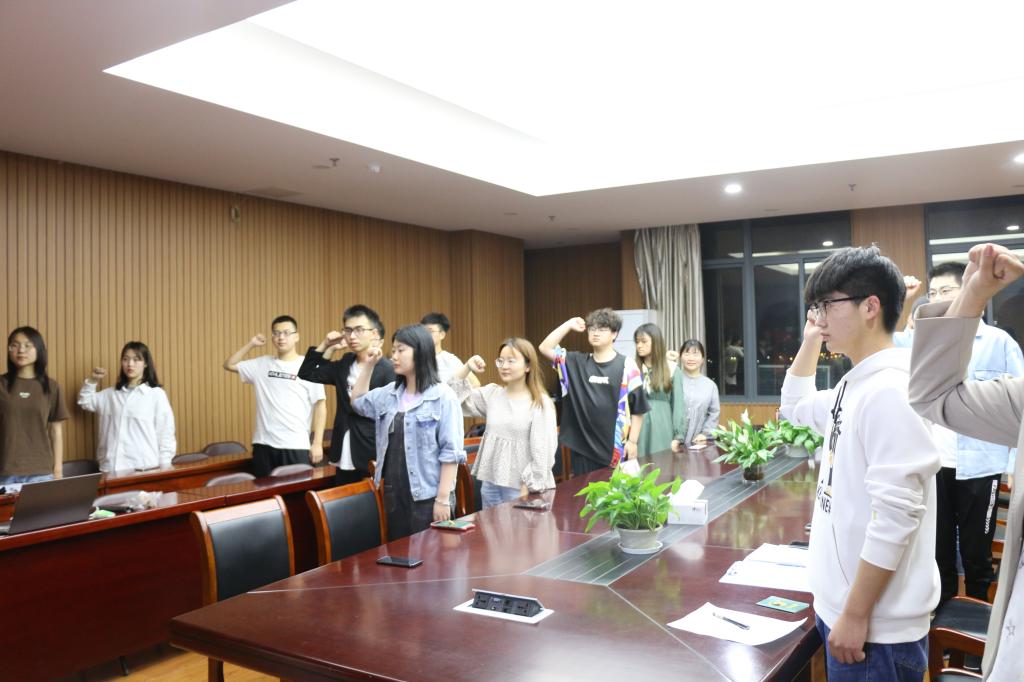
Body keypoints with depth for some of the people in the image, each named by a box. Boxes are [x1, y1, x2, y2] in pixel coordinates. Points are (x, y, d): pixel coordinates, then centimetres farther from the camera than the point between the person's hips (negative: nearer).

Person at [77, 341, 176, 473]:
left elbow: (165, 436, -2)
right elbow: (85, 402, 31)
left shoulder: (156, 394, -2)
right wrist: (92, 381, 13)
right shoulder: (111, 394, 15)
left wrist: (164, 471, -5)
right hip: (111, 468, 5)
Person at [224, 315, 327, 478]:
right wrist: (251, 344, 7)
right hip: (264, 444, 4)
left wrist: (317, 443, -8)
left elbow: (320, 405, -4)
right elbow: (229, 365, 17)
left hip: (296, 446, -4)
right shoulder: (262, 364, 10)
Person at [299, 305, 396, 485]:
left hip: (374, 460, -6)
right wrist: (325, 346, 6)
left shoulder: (387, 370, -11)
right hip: (344, 462, 7)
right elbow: (306, 374, 17)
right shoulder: (344, 365, 10)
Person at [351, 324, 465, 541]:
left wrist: (443, 499, -16)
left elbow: (450, 452, -14)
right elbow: (358, 402, 25)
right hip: (393, 492, 6)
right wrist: (369, 365, 13)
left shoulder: (442, 396, -12)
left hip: (426, 495, -6)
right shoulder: (390, 393, 7)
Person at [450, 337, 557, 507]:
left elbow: (542, 452, -11)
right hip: (490, 483, 5)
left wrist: (528, 490, -12)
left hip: (520, 487, -5)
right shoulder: (491, 394, 5)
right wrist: (466, 367, -6)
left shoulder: (541, 403, -10)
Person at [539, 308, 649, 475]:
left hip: (615, 447, -3)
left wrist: (632, 441, -4)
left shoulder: (627, 366, -4)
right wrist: (569, 325, -1)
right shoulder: (578, 363, 6)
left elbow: (638, 408, -2)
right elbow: (545, 348, 2)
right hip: (582, 445, 3)